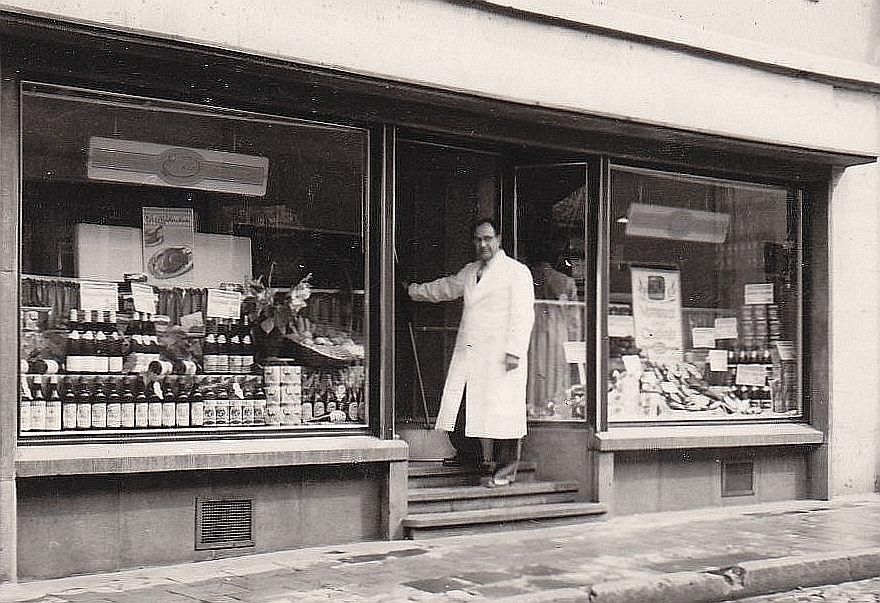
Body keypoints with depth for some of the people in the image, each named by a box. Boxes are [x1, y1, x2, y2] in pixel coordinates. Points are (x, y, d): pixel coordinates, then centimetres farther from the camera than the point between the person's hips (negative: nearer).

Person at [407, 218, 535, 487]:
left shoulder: (517, 272, -3)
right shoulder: (469, 272, 18)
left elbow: (523, 315, -9)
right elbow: (445, 288, 37)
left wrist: (514, 351, -15)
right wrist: (413, 290, 45)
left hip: (500, 354, -7)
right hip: (468, 354, 7)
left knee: (500, 412, -6)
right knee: (460, 411, 4)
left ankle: (505, 469, 5)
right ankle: (483, 458, 21)